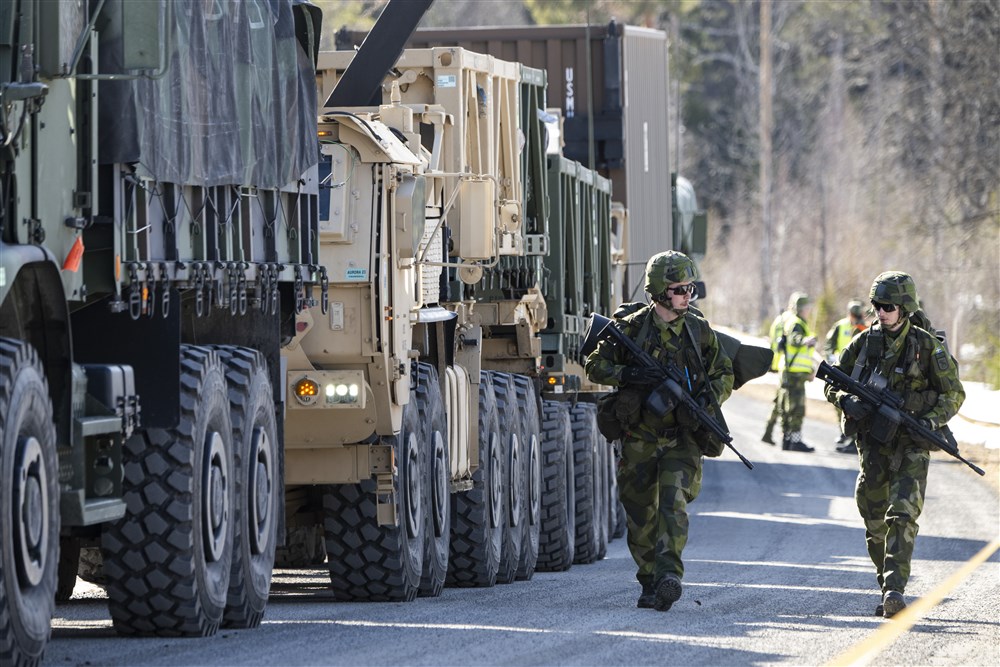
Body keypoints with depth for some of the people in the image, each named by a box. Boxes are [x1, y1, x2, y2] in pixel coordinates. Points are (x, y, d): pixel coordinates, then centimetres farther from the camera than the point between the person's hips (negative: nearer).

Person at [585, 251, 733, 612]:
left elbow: (725, 375, 14)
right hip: (640, 436, 0)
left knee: (673, 502, -19)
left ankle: (669, 576, -29)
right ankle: (649, 584, 20)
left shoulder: (700, 330, 5)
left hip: (682, 437, 0)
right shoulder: (631, 327, -1)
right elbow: (596, 366, 0)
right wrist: (629, 375, -18)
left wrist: (710, 395, -8)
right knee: (640, 514, 6)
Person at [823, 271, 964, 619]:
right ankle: (887, 590, 22)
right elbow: (833, 382, 10)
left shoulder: (926, 346, -6)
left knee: (902, 517, -17)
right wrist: (846, 401, -12)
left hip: (911, 446, -4)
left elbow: (953, 394, 0)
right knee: (875, 521, 9)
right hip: (873, 443, 4)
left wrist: (931, 420, -17)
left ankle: (895, 590, -24)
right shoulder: (865, 341, 3)